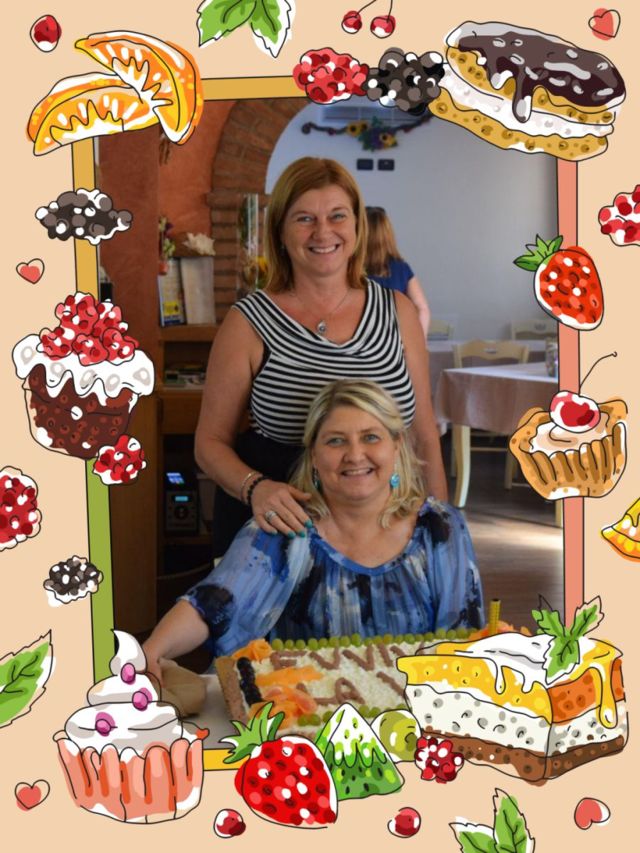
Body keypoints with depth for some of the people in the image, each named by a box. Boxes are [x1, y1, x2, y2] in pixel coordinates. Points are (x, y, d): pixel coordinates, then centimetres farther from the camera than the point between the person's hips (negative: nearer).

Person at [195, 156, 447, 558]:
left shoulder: (397, 312, 3)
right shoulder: (249, 323, -6)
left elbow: (425, 437, 8)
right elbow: (211, 440, -1)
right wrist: (254, 488, -21)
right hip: (274, 532, -2)